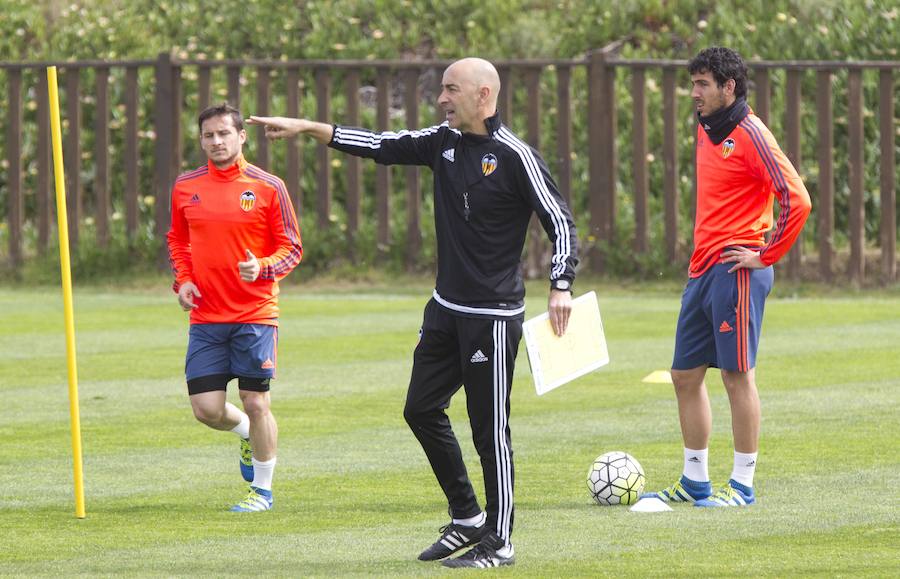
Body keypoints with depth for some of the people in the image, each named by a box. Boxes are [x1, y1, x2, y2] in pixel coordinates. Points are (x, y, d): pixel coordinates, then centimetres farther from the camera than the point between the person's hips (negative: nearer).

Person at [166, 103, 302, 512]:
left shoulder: (267, 187, -3)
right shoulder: (186, 187, 7)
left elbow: (291, 248, 1)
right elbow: (177, 240, 22)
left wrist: (262, 268, -19)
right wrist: (182, 279, 3)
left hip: (255, 315, -3)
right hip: (205, 317, 3)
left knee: (256, 404, -2)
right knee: (206, 409, -2)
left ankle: (263, 490, 15)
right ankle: (245, 432, 32)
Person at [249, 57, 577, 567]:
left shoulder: (515, 156, -14)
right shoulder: (444, 142, 7)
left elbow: (561, 222, -13)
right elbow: (383, 146, 12)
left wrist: (562, 286, -24)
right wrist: (308, 128, 7)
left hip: (493, 317, -8)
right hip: (447, 309, 8)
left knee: (489, 427, -4)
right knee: (422, 409, 11)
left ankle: (499, 541, 6)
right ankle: (467, 519, 23)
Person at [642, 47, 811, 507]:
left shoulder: (750, 136, -12)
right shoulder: (706, 131, 15)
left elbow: (796, 199, -19)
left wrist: (766, 256, -14)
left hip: (736, 271, -9)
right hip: (702, 270, 9)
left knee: (737, 374, -4)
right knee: (685, 375, 10)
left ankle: (743, 486, 2)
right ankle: (694, 482, 17)